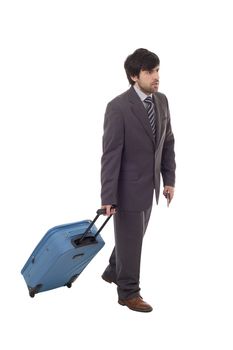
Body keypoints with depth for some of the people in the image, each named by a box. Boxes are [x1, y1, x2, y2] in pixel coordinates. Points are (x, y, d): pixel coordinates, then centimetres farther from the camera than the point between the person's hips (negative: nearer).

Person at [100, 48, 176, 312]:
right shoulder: (118, 107, -20)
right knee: (130, 239, 6)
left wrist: (169, 179, 5)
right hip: (128, 187, -7)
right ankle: (129, 292, 24)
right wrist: (108, 197, -20)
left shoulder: (161, 101, 1)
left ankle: (113, 272, 44)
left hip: (149, 184, 7)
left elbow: (168, 143, 9)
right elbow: (110, 154, -20)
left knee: (134, 234, 21)